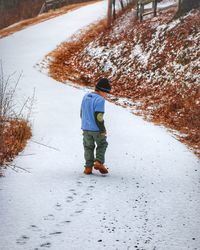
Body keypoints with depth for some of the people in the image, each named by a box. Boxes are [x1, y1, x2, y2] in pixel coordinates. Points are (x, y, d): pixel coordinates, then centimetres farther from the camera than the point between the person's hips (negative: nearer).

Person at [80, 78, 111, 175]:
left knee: (88, 147, 17)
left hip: (85, 128, 6)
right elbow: (99, 117, -22)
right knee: (102, 145, 17)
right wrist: (103, 130, -12)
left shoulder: (86, 97, 5)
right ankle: (99, 162, 2)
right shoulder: (100, 100, -19)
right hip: (96, 129, -5)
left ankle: (88, 167, 13)